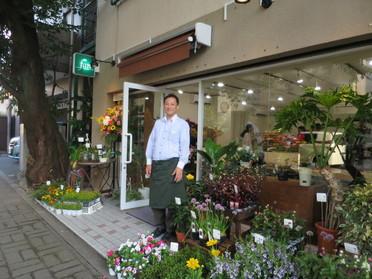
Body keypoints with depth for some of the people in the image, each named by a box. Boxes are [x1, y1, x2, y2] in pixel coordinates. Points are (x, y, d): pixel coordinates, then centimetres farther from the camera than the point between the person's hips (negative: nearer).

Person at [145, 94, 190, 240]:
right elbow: (151, 143, 13)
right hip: (157, 164, 5)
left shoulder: (182, 124, 1)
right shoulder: (158, 123, 15)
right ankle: (161, 225, 27)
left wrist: (180, 166, -16)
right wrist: (149, 162, 5)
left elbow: (185, 147, -7)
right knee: (155, 198, 10)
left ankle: (171, 229, 16)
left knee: (171, 199, 0)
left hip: (172, 164, -5)